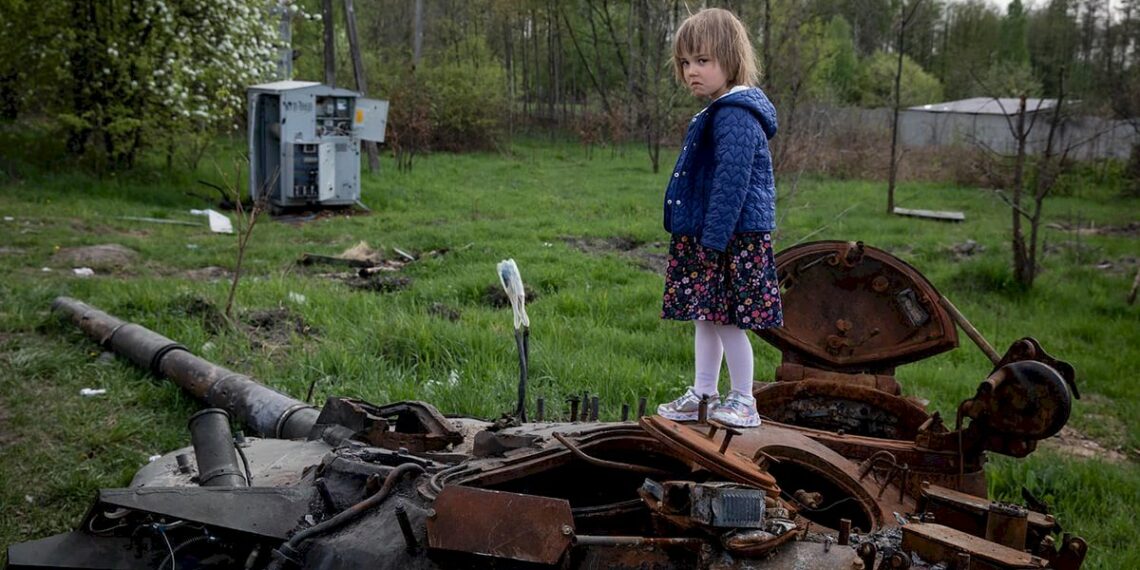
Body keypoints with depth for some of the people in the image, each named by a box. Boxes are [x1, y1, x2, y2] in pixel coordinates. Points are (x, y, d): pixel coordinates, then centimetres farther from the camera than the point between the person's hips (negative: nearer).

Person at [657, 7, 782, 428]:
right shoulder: (717, 113, 15)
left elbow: (731, 184, -23)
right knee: (705, 318, 16)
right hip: (708, 238, 10)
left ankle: (743, 402, 13)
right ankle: (702, 395, 27)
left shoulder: (735, 117, -18)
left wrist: (714, 240, -22)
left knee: (728, 321, -1)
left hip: (735, 242, -10)